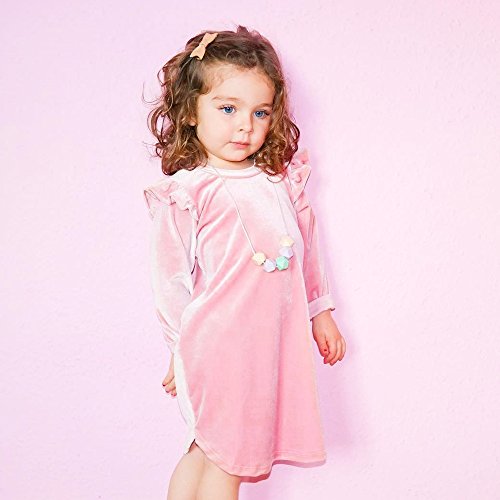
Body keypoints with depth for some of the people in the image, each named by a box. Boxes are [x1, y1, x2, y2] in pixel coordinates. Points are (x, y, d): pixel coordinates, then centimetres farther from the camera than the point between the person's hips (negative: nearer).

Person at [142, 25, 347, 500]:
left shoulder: (282, 181, 6)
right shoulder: (185, 192, -10)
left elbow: (307, 249, 16)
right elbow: (170, 278, -5)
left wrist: (320, 312, 19)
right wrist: (182, 349, -1)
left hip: (271, 341, 5)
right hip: (218, 344, -5)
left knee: (205, 451, 18)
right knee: (225, 458, 8)